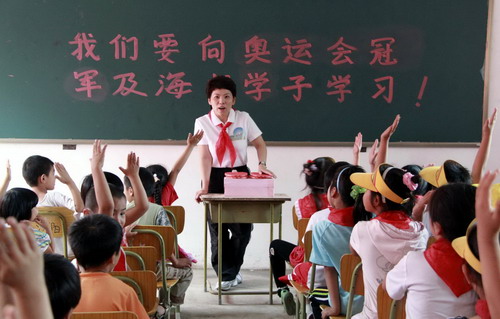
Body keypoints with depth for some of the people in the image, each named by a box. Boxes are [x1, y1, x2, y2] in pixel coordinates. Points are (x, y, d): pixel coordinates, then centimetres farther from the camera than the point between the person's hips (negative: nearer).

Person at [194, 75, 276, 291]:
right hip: (215, 177, -1)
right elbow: (205, 156, -13)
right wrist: (205, 187, -22)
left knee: (243, 228, 0)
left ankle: (231, 271, 23)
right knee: (217, 228, -1)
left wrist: (262, 164, -17)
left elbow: (260, 145, 3)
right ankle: (226, 275, 14)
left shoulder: (243, 119, -2)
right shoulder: (202, 123, -6)